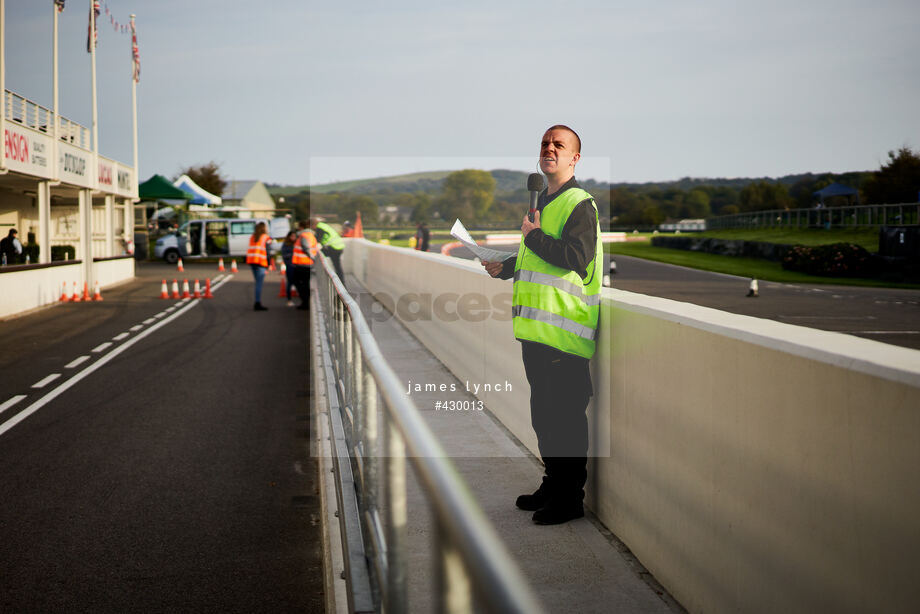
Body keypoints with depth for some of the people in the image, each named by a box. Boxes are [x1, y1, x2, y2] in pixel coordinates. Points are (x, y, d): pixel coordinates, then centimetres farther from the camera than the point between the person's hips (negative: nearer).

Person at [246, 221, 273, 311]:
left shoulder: (252, 237, 14)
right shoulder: (266, 238, -4)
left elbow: (250, 249, 12)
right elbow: (268, 252, -8)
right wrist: (268, 264, -4)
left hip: (251, 260, 6)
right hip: (261, 262, -6)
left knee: (258, 282, 16)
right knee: (259, 283, -7)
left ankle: (258, 302, 18)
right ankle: (257, 304, -10)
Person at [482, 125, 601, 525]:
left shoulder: (580, 204, -9)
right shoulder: (543, 203, 20)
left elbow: (576, 258, -23)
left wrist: (533, 236, -13)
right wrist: (504, 268, 16)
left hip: (565, 330, -10)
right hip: (537, 328, 10)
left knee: (566, 417, -4)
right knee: (543, 414, 16)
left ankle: (570, 499, 6)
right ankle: (551, 487, 28)